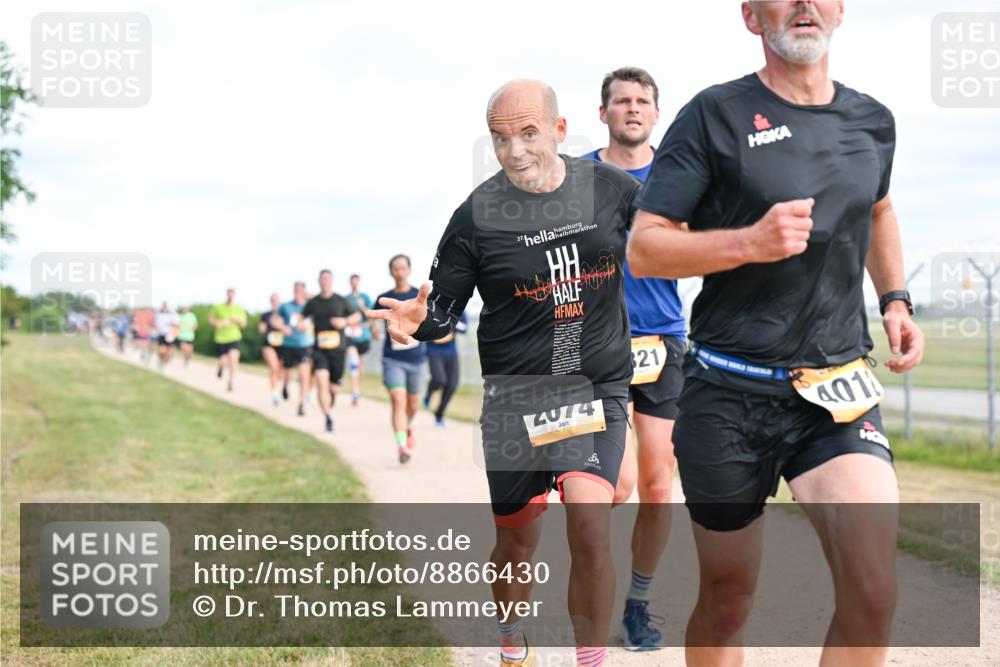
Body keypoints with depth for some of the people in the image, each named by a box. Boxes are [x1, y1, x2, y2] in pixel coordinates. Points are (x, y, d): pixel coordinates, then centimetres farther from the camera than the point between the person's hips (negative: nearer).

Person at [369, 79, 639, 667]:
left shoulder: (609, 187, -1)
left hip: (597, 387, 0)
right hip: (513, 393, 0)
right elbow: (444, 307, -1)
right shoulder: (478, 215, -7)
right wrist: (420, 319, -22)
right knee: (517, 543, 11)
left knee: (590, 524, -20)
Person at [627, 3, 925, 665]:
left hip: (839, 391, 3)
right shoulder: (717, 114, -5)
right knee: (727, 601, 10)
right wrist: (750, 243, -21)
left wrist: (895, 299, 18)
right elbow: (643, 250, -7)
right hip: (731, 394, -2)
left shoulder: (874, 122, 9)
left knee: (873, 594, -17)